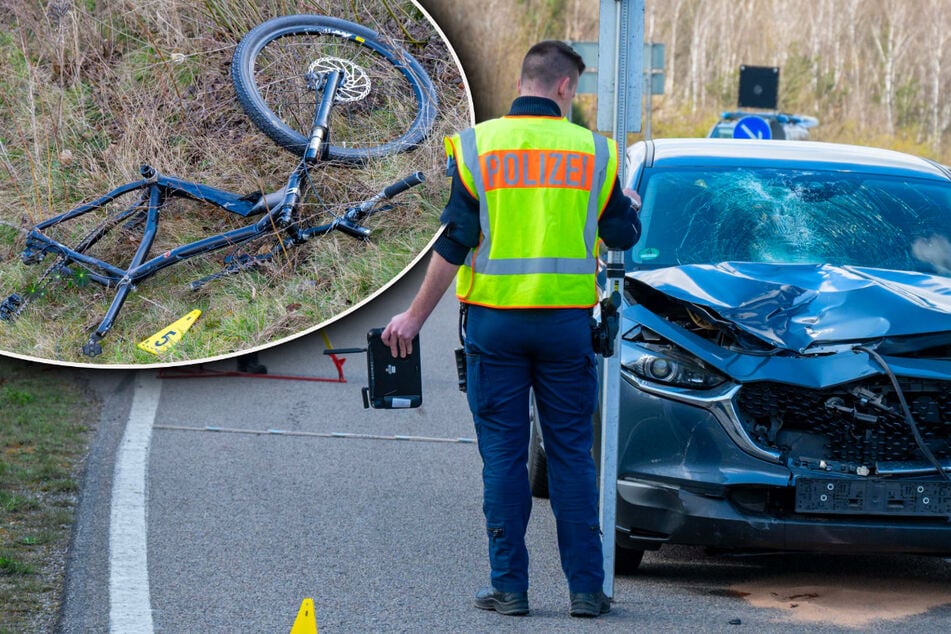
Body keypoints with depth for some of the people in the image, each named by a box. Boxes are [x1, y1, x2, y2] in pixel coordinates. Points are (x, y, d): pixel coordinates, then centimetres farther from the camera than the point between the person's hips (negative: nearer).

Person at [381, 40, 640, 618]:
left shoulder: (477, 147, -3)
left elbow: (454, 245, -6)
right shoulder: (591, 151, -1)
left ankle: (510, 587, 5)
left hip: (495, 322, -1)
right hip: (567, 321, 1)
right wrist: (630, 207, 32)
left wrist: (415, 317, 1)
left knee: (503, 455, 4)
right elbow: (622, 235, 8)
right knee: (573, 454, 6)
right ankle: (585, 588, 6)